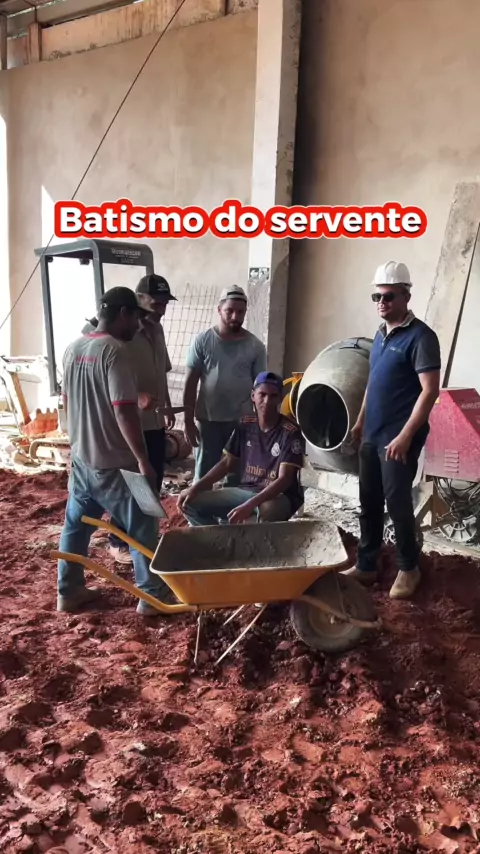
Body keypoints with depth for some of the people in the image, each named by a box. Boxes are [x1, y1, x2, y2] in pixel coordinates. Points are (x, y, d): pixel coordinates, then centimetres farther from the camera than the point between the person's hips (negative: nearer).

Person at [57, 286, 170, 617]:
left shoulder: (73, 349, 7)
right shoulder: (115, 351, -19)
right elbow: (124, 411, -25)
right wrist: (144, 461, -20)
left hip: (81, 458, 8)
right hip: (113, 464, -8)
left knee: (76, 525, 18)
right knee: (143, 529, 5)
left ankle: (69, 591, 29)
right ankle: (153, 596, 15)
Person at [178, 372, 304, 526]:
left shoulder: (290, 433, -14)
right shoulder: (245, 425, 3)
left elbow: (284, 479, -22)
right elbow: (227, 463, 9)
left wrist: (249, 505, -35)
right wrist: (195, 488, -5)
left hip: (280, 497, -5)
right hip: (245, 491, 6)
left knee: (266, 511, -42)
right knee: (190, 503, -8)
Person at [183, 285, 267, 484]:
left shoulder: (255, 346, -1)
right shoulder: (202, 341, -4)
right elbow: (190, 383, -2)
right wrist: (188, 421, -5)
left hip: (242, 421, 1)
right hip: (208, 420, -1)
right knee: (204, 473, 8)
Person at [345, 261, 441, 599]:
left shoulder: (420, 336, -12)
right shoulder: (381, 335, 13)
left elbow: (430, 391, -18)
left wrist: (406, 435, -22)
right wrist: (361, 421, 21)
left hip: (398, 439, -8)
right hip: (372, 437, 8)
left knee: (397, 502, 1)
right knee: (369, 503, 12)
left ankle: (409, 568, 21)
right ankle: (366, 566, 24)